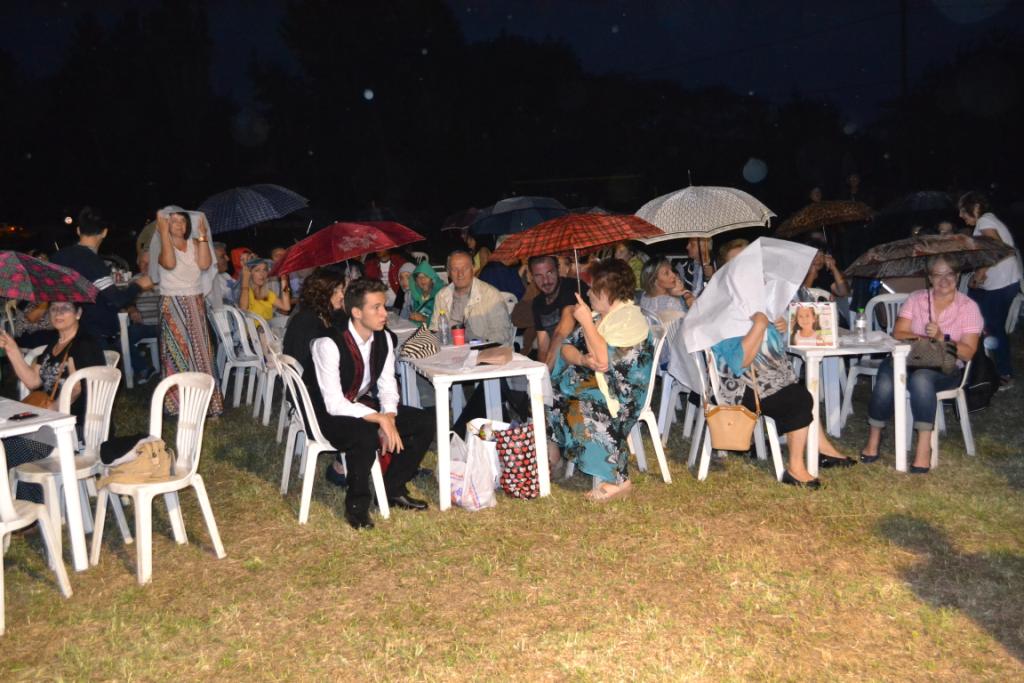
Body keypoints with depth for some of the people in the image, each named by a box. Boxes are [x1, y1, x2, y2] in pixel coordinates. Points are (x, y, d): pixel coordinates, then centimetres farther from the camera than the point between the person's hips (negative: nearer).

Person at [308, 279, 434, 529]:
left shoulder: (383, 338, -4)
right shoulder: (329, 344, -26)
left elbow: (387, 386, 1)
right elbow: (335, 404, -29)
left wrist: (389, 420, -18)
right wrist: (381, 419, -36)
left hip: (364, 405, 7)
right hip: (331, 414, -7)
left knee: (424, 422, -6)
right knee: (366, 437, -38)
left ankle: (393, 490, 9)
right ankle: (356, 504, -12)